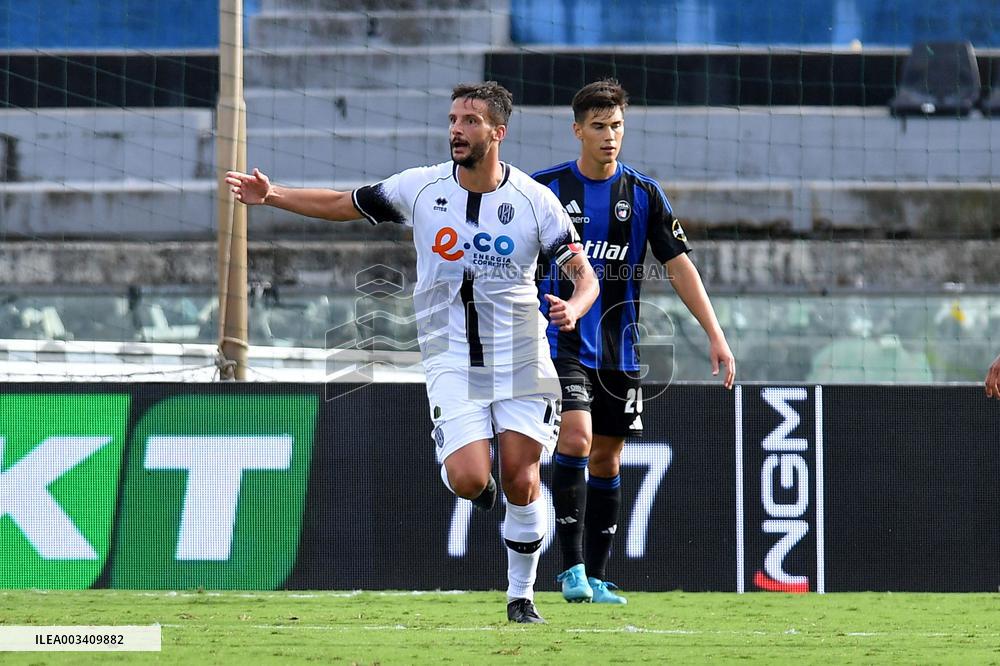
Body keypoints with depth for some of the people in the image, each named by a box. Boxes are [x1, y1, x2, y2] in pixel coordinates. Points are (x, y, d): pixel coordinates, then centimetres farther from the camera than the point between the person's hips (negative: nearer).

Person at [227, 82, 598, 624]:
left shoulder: (535, 201, -6)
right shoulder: (421, 188, -2)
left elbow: (585, 276, -4)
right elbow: (343, 205, 10)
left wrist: (573, 308, -26)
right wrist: (272, 195, 1)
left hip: (521, 360, 0)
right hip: (452, 363, 0)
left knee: (521, 485, -5)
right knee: (467, 480, -19)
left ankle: (521, 595, 16)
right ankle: (479, 486, 19)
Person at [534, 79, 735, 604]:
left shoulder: (643, 194, 4)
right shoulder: (545, 188, -2)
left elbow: (678, 265, 3)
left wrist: (716, 335, -4)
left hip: (619, 348, 3)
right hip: (563, 343, -3)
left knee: (606, 461, 7)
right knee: (576, 438, -21)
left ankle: (595, 579, 16)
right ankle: (571, 569, -18)